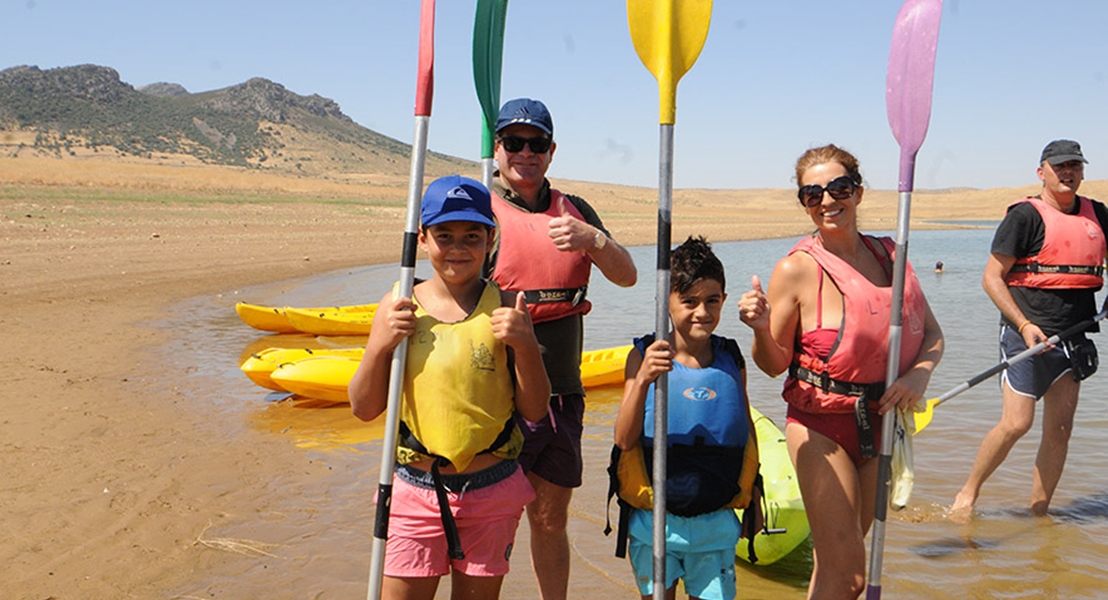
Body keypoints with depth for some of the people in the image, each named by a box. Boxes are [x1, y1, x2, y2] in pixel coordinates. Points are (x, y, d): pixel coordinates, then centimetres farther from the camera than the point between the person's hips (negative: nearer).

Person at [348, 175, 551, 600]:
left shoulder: (505, 310, -4)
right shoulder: (398, 308, -2)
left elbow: (534, 410, -2)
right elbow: (364, 409, 1)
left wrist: (525, 346, -17)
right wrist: (380, 345, -14)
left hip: (492, 491, 0)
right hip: (414, 490, 0)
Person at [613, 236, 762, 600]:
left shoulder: (732, 360, 1)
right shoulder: (645, 357, -8)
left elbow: (747, 429, 13)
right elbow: (624, 440, -14)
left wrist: (753, 495, 19)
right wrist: (643, 380, -27)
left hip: (716, 523, 2)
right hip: (654, 519, -2)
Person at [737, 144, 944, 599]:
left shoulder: (889, 254, 4)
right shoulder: (797, 269, -11)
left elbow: (931, 332, 12)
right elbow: (774, 364, -6)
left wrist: (920, 372, -8)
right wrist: (761, 328, -27)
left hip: (883, 420, 5)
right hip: (821, 425, -5)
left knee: (838, 561, 17)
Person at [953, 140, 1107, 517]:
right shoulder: (1026, 215, -6)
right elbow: (992, 278, -9)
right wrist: (1023, 324, -19)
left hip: (1073, 338, 6)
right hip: (1028, 335, -6)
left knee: (1060, 429, 6)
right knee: (1016, 423, -10)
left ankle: (1039, 512, 17)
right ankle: (967, 493, 9)